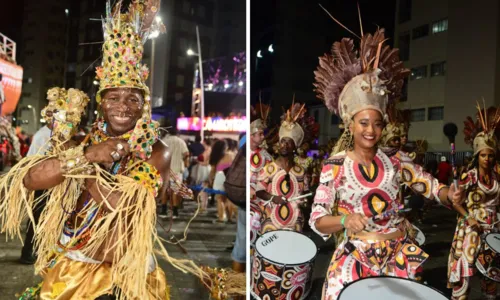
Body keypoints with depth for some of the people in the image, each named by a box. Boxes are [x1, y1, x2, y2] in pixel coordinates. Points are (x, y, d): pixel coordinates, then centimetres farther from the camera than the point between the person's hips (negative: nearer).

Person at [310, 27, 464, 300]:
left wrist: (449, 194, -18)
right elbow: (317, 220, -13)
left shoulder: (395, 159, -1)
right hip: (356, 258, -3)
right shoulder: (335, 166, -10)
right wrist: (345, 219, -32)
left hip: (399, 255, 3)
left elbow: (431, 187, 3)